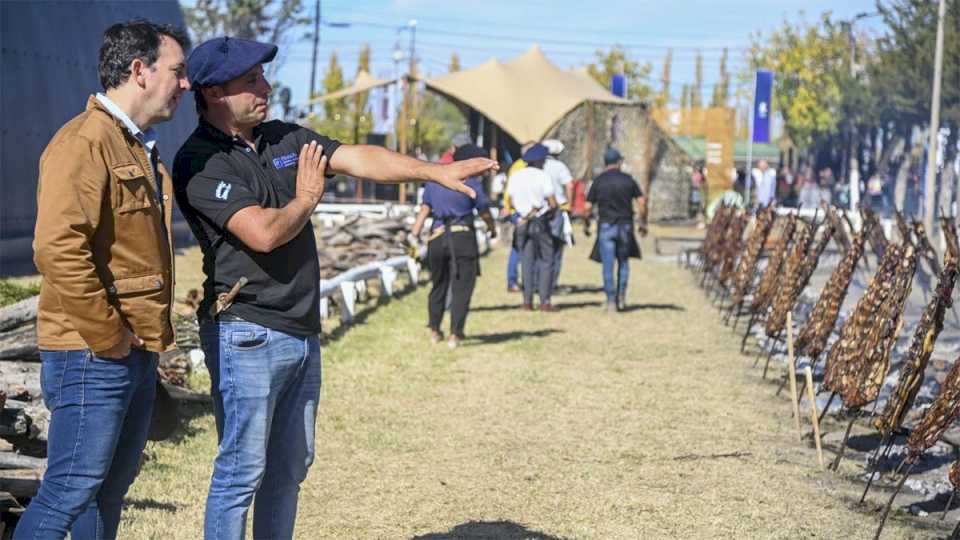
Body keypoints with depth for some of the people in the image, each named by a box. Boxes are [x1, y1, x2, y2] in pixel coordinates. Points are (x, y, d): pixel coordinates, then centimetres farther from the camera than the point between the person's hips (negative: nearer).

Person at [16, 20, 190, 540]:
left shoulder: (140, 147, 16)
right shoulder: (84, 142, -16)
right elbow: (58, 249, -27)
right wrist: (107, 337, -20)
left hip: (137, 350, 10)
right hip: (91, 356, -10)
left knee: (113, 484, 17)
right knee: (70, 491, -7)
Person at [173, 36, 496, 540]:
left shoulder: (285, 138, 12)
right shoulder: (200, 162, -12)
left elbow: (360, 158, 4)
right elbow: (263, 234, -22)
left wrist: (436, 171, -8)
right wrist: (307, 197, -3)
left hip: (302, 332, 8)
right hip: (247, 334, -8)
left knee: (290, 466, 13)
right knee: (242, 470, -4)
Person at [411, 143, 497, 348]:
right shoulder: (472, 182, -3)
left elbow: (424, 210, 7)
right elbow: (484, 213, 4)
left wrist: (414, 235, 4)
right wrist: (492, 229, 23)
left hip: (437, 237, 5)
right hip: (463, 237, -5)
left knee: (438, 285, 19)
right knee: (461, 288, 0)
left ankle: (434, 331, 28)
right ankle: (454, 335, -6)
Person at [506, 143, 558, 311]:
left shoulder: (515, 177, 5)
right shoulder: (543, 177, -10)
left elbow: (513, 202, 10)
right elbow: (553, 204, -10)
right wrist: (549, 209, 9)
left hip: (522, 222, 5)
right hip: (540, 222, -5)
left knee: (527, 261, 9)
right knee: (546, 261, 1)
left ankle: (527, 300, 5)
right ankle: (544, 301, -5)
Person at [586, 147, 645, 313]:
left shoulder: (598, 181, -1)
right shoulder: (628, 179, 2)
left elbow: (588, 206, -4)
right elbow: (641, 202, -2)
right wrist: (643, 223, 9)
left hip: (606, 226, -2)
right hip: (625, 225, 2)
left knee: (608, 265, 0)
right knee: (623, 262, 19)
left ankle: (611, 302, -2)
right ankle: (621, 297, 13)